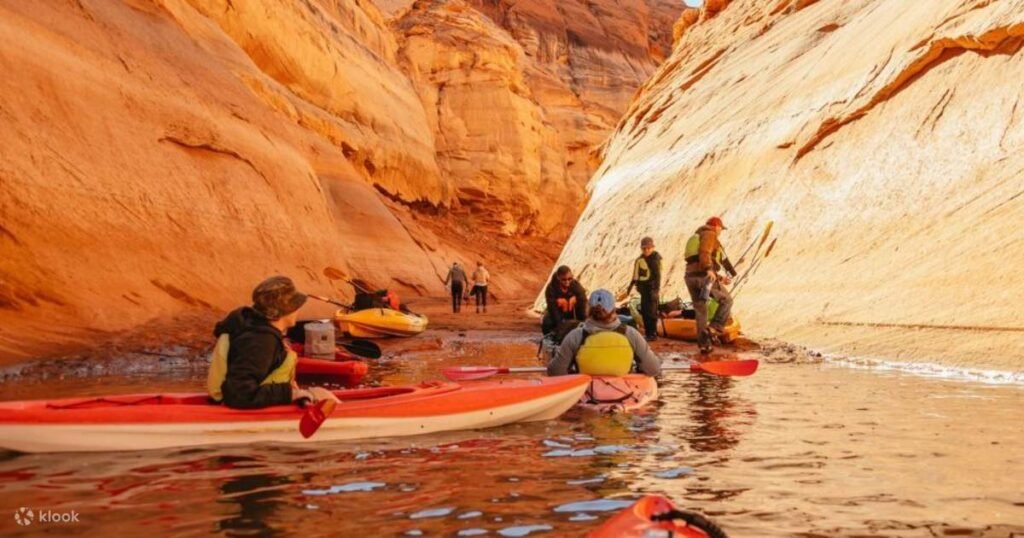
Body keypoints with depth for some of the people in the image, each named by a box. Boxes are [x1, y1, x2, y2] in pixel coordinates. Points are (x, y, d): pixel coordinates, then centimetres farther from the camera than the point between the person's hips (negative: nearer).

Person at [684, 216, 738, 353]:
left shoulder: (697, 238, 33)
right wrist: (709, 269, -25)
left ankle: (704, 343, 12)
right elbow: (704, 252, -15)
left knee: (700, 311, 13)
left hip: (690, 276, 8)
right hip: (704, 275, -8)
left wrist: (720, 279, 30)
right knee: (726, 300, 9)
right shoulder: (709, 235, 6)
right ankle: (715, 326, -8)